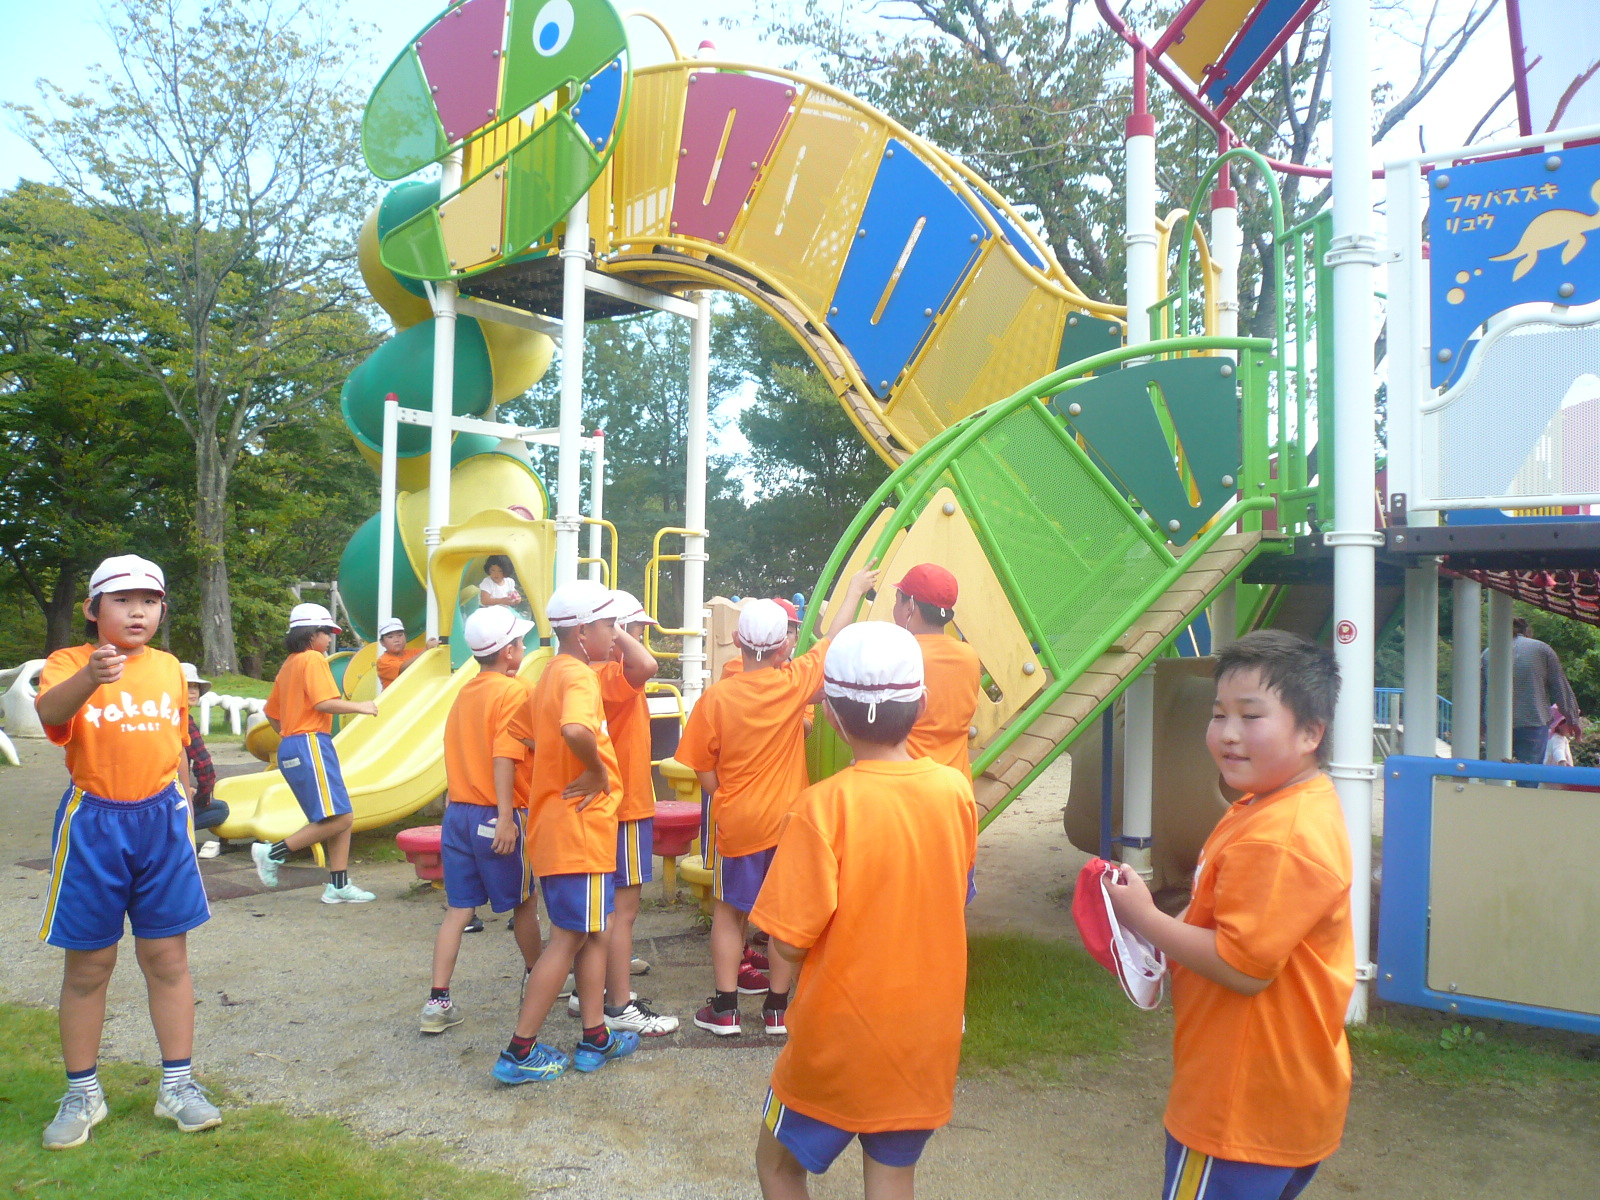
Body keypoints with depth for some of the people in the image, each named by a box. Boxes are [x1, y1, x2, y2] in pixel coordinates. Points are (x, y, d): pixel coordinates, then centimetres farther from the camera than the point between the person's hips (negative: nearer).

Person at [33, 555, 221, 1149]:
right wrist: (90, 678, -50)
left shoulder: (169, 668, 7)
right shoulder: (70, 663, -7)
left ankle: (178, 1085, 19)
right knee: (88, 965, 8)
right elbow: (49, 712, -30)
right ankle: (82, 1094, 24)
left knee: (167, 956, 8)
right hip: (91, 825, -3)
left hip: (161, 821, 3)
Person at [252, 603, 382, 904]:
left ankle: (338, 885, 8)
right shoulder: (313, 659, -7)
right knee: (338, 819, -12)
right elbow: (325, 702, -19)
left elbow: (271, 711, 25)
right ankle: (273, 853, -8)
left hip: (290, 745, 10)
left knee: (342, 819, 9)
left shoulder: (289, 664, 20)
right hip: (311, 744, -10)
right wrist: (360, 706, -7)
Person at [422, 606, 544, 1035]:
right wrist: (506, 818, -24)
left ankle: (438, 1002, 4)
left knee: (458, 910, 8)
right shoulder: (515, 693, -13)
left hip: (457, 813, 6)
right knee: (524, 902, 14)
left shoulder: (465, 693, 11)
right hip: (497, 818, -6)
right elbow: (505, 756, -22)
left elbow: (460, 752, 13)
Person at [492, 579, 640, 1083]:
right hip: (579, 830, -10)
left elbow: (538, 739, 23)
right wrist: (599, 771, -22)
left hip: (558, 827, 10)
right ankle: (519, 1053, 8)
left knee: (597, 930, 17)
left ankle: (595, 1038, 25)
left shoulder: (554, 673, 13)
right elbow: (575, 730, -40)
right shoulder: (579, 676, -18)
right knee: (569, 938, 0)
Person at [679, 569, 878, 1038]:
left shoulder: (716, 697, -12)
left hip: (735, 821, 0)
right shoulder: (795, 683, -11)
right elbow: (835, 636, 5)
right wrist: (856, 587, 18)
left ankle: (724, 1007, 16)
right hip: (787, 819, 0)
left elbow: (703, 767, -6)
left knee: (729, 911, 14)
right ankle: (778, 1007, 19)